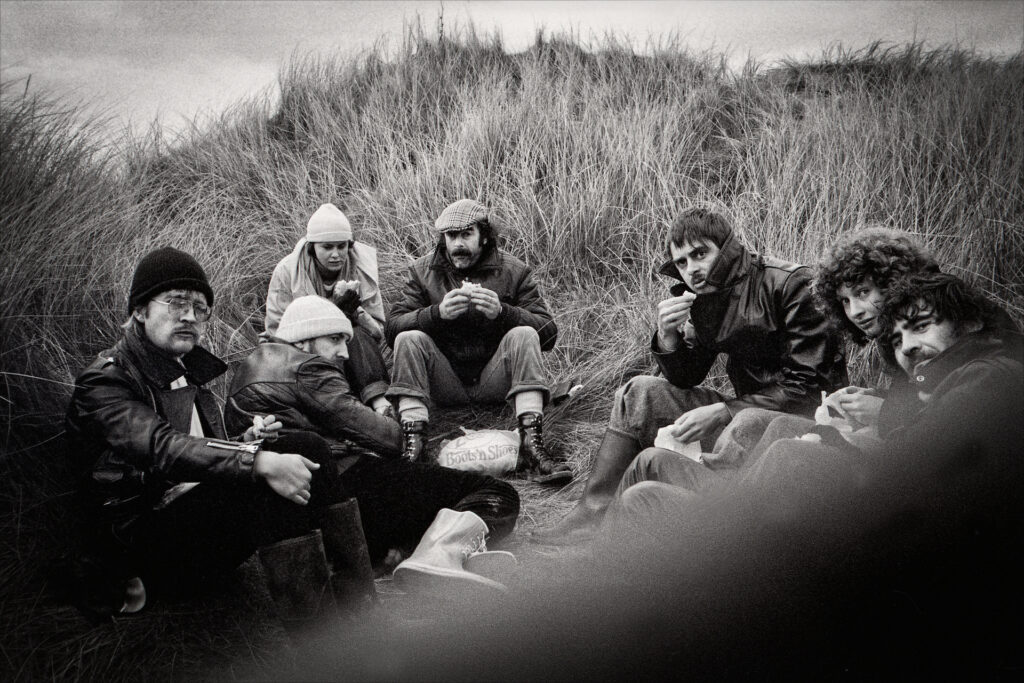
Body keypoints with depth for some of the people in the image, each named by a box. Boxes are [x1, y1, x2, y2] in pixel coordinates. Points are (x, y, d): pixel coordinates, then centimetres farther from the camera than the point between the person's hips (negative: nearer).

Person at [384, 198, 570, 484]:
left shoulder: (514, 271, 1)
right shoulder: (423, 271, 4)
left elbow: (548, 331, -8)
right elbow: (392, 327, -8)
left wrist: (502, 312, -26)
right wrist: (437, 313, -26)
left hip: (493, 382, -1)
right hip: (445, 383, 1)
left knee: (524, 336, -25)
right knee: (409, 339, -22)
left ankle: (532, 444, -34)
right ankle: (413, 443, -30)